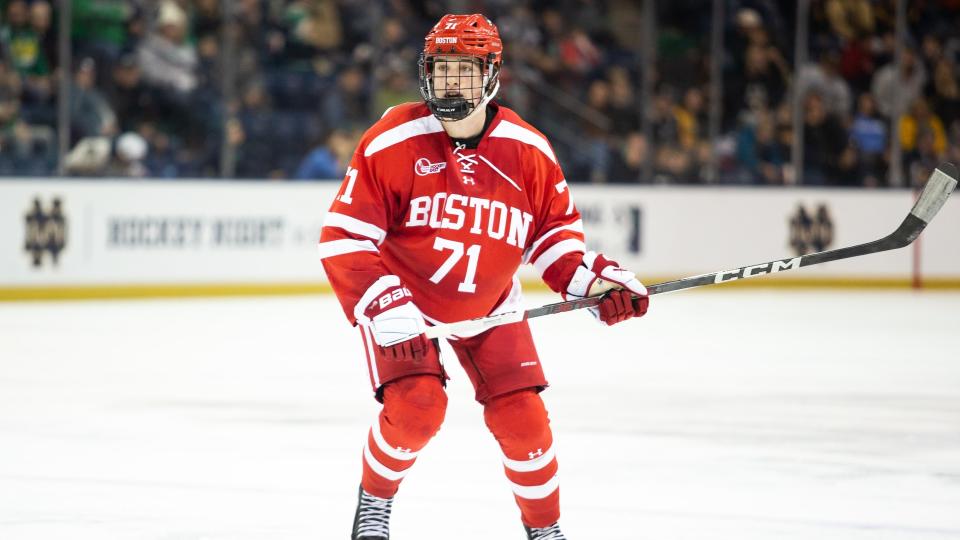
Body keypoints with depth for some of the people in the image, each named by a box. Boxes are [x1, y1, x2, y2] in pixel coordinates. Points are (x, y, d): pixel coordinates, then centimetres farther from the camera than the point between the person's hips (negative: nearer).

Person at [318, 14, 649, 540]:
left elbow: (553, 227, 5)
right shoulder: (392, 141, -20)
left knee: (522, 417, -5)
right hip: (403, 298, -3)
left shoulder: (528, 150, -10)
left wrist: (593, 278, -11)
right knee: (416, 406, -22)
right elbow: (344, 237, -19)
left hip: (488, 308, 3)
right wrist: (387, 309, -29)